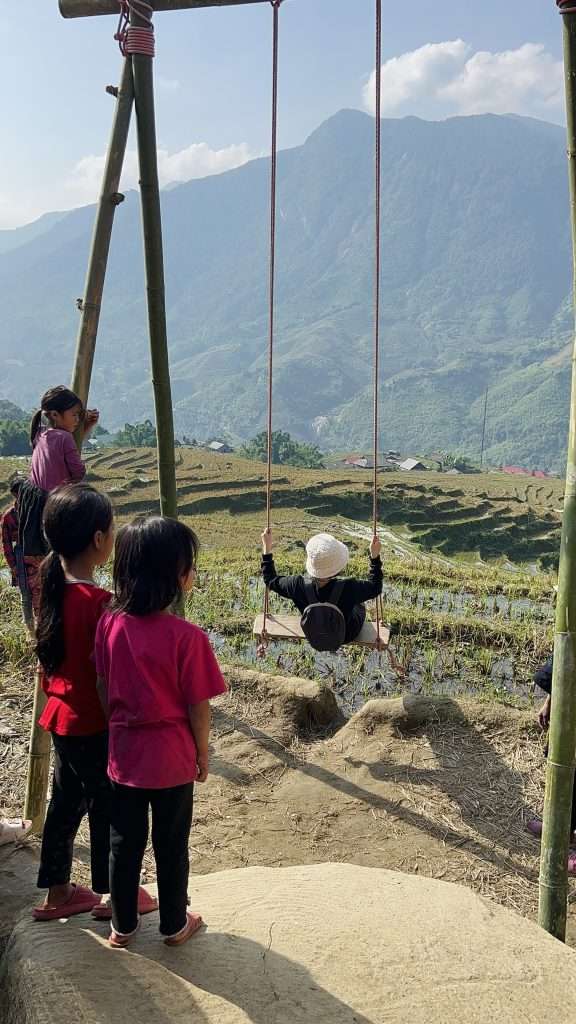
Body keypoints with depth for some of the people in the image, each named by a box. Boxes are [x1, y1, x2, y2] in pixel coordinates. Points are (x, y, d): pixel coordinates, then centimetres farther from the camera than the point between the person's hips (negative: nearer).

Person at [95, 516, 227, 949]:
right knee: (171, 847, 16)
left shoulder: (110, 624, -10)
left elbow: (104, 690, 1)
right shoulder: (186, 637, -23)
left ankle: (123, 925, 34)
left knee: (124, 844, 19)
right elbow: (198, 707, -14)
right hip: (172, 759, -4)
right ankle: (175, 925, 33)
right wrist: (203, 753, 1)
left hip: (123, 754, 4)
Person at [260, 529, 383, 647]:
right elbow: (375, 587, -18)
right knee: (359, 605, 30)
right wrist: (375, 556, -16)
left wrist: (266, 548, -9)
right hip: (346, 636, -2)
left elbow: (270, 580, -14)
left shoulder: (299, 586, -34)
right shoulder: (349, 588, -40)